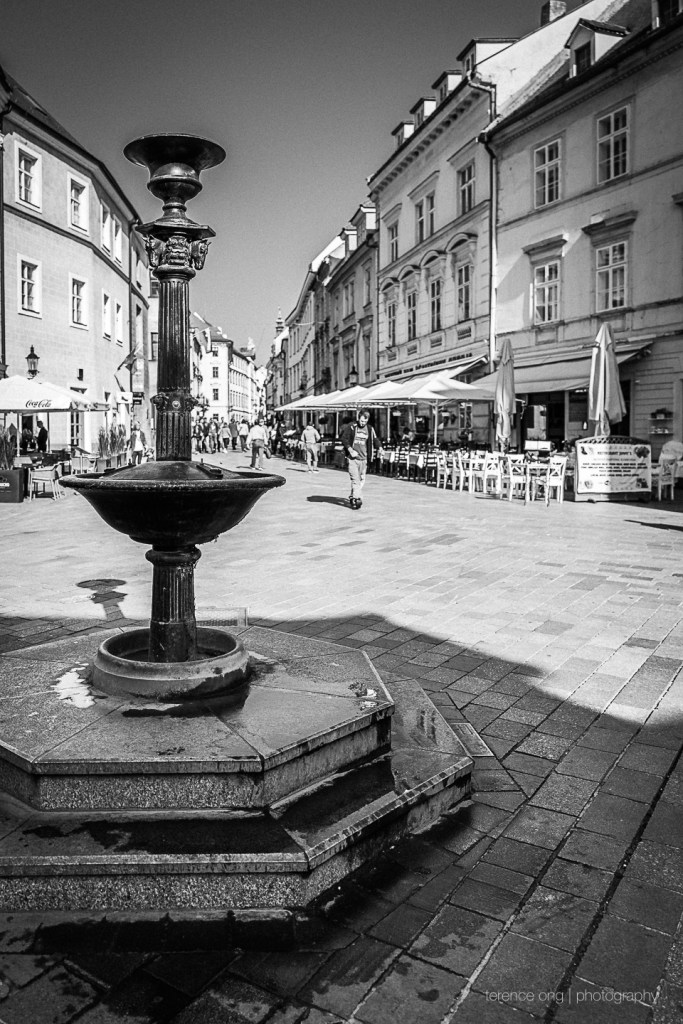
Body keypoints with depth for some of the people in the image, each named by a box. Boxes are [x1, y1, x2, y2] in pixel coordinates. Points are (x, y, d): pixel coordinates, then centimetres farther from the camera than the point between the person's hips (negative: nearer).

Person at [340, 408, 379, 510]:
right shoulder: (351, 427, -3)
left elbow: (375, 441, 20)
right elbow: (343, 439, -6)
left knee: (361, 480, 8)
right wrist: (351, 450, -14)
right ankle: (356, 499, -12)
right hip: (352, 458, -4)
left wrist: (379, 449, 5)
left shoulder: (370, 429, 9)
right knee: (355, 479, -12)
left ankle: (352, 497, 23)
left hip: (363, 458, 5)